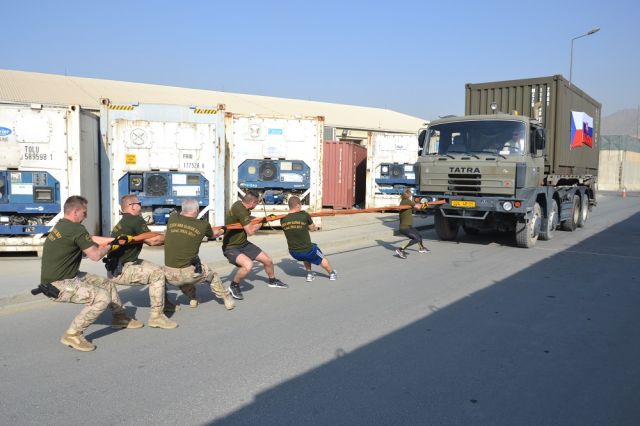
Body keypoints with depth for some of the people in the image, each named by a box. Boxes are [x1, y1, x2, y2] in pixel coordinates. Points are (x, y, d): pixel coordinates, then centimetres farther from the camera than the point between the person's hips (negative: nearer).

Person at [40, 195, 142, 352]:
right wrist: (109, 247, 2)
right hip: (59, 285, -10)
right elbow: (96, 255, -19)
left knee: (108, 284, 16)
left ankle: (120, 317, 31)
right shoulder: (76, 229, -22)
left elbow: (90, 239, 17)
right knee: (103, 297, -22)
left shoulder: (61, 225, 8)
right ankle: (72, 334, -12)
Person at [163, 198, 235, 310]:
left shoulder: (172, 218, 1)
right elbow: (213, 235, 20)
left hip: (170, 275, 2)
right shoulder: (203, 225, -3)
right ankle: (227, 300, 36)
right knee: (211, 275, 29)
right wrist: (221, 231, 43)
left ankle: (193, 300, 44)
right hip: (190, 273, -2)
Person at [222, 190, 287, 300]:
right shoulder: (239, 209, -27)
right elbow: (250, 231, -23)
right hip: (231, 248, -9)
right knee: (248, 264, -35)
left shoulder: (241, 204, 0)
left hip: (244, 244, 9)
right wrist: (261, 223, -5)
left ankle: (272, 281, 39)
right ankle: (234, 286, -9)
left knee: (268, 260, 11)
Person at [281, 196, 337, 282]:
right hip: (307, 250, -3)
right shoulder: (304, 215, -17)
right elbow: (312, 228, 0)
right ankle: (332, 274, 47)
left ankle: (309, 274, 38)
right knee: (322, 259, 28)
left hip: (293, 253, 4)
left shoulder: (283, 220, -8)